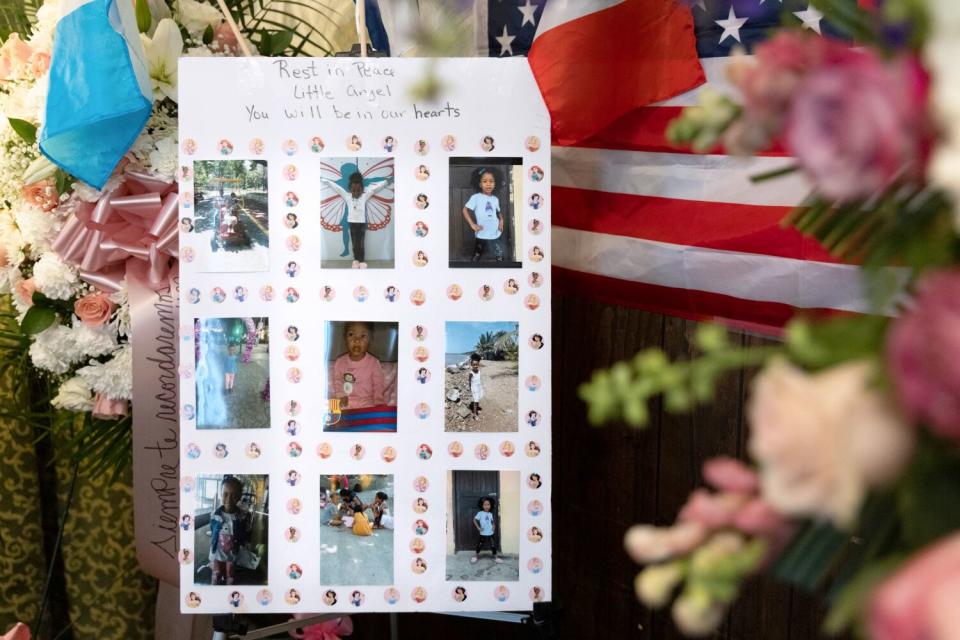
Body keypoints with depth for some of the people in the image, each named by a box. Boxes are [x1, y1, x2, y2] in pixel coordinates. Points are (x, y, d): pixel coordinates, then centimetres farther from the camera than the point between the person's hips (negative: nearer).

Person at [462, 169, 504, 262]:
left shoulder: (495, 199, 8)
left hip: (496, 235, 4)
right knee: (476, 258, 5)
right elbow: (465, 210, -7)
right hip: (482, 236, -4)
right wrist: (472, 224, -13)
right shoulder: (476, 197, -7)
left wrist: (501, 220, 4)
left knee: (500, 258, 6)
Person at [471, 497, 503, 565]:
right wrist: (478, 527, -13)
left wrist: (494, 526, -1)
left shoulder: (490, 514, 5)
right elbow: (474, 520, -8)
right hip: (483, 534, -3)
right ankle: (476, 556, 27)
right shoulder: (480, 513, -9)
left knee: (493, 546, 4)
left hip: (491, 534, 3)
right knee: (479, 546, 8)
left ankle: (496, 557, 16)